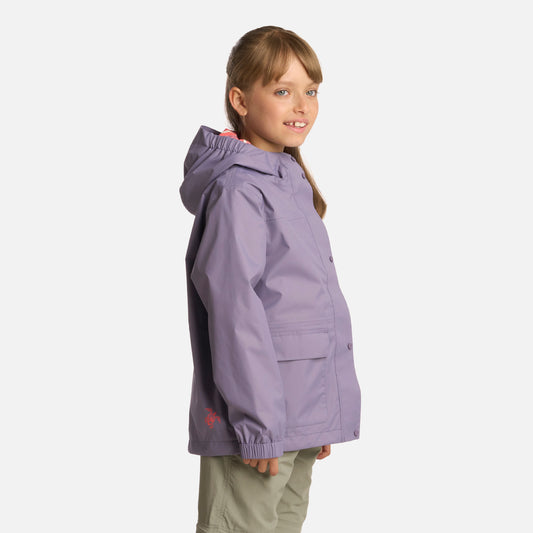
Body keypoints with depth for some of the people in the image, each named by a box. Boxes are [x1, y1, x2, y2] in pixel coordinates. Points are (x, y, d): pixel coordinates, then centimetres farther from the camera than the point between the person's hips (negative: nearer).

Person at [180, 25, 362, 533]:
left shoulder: (293, 183, 15)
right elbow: (233, 307, -20)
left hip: (302, 418, 9)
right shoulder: (238, 189, -14)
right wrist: (258, 425, -21)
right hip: (258, 417, -9)